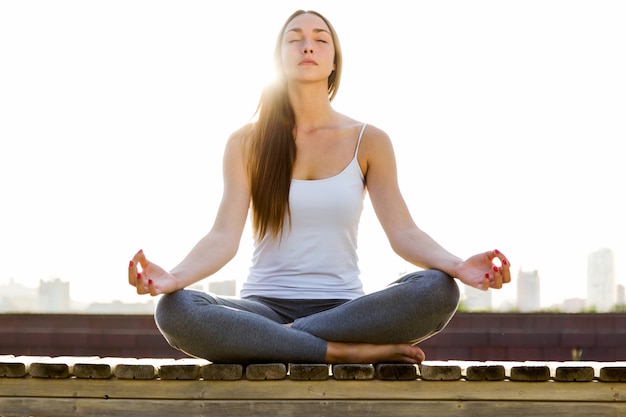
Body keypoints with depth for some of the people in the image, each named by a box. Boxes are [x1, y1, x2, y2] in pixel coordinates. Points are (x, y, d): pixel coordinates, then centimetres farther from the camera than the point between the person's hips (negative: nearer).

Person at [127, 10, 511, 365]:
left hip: (343, 310, 1)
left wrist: (457, 266, -24)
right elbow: (225, 236, -5)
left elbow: (403, 232, -2)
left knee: (438, 290, -29)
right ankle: (349, 352, -28)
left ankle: (284, 338, -22)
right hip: (264, 308, 0)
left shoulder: (368, 141, 7)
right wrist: (174, 277, -27)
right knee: (175, 310, -33)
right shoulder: (246, 143, 6)